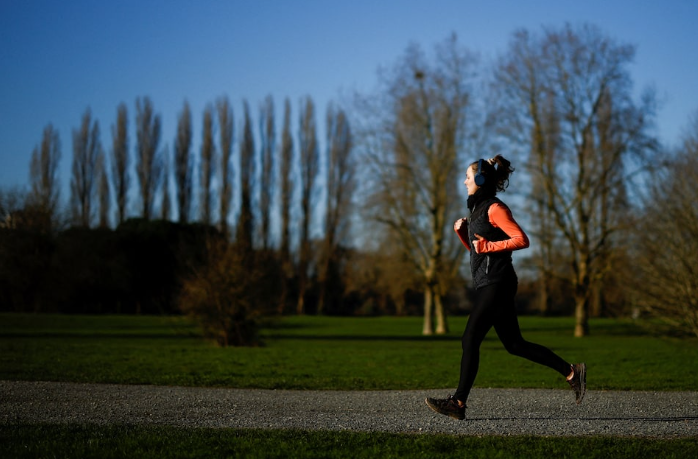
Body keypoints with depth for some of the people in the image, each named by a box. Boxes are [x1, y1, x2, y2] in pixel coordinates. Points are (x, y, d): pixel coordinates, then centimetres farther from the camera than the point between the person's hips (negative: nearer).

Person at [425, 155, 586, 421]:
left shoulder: (494, 208, -10)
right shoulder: (479, 209, 19)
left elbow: (521, 240, -18)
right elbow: (475, 248, 26)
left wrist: (487, 246, -18)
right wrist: (462, 232, 10)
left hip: (496, 283, -10)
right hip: (487, 284, 10)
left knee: (470, 340, -10)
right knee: (514, 344, 9)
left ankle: (458, 403, -7)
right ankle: (571, 372, 14)